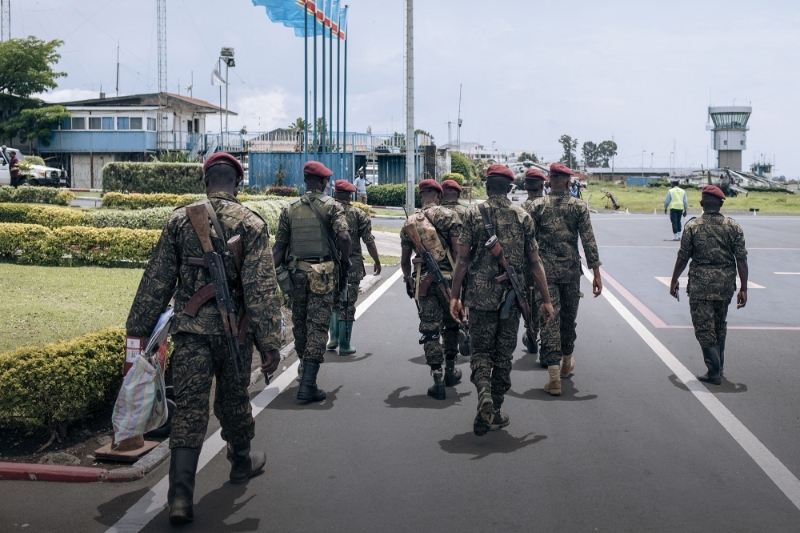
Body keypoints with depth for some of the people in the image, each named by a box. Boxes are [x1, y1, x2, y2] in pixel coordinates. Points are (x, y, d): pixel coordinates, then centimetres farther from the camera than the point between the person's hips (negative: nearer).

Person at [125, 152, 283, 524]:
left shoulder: (179, 219, 1)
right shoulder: (251, 224, -6)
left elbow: (156, 280, 4)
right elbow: (262, 289, -11)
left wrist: (139, 328, 11)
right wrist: (270, 342, -10)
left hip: (190, 329, 1)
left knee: (188, 409, 0)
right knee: (233, 400, 19)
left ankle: (180, 497, -6)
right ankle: (242, 462, 40)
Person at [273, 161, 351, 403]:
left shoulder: (290, 208, 7)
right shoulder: (332, 206, -3)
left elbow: (279, 245, 4)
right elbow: (343, 237, -17)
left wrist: (275, 273, 7)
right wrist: (345, 260, -1)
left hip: (296, 271, 4)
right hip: (323, 272, -3)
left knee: (299, 323, 18)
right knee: (317, 326, -3)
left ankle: (305, 369, 36)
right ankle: (308, 384, -8)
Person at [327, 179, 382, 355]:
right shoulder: (358, 214, -4)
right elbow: (369, 241, -6)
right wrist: (377, 261, 5)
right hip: (352, 266, -2)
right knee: (347, 305, 4)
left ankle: (333, 339, 21)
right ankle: (344, 345, 7)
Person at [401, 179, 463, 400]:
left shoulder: (410, 222, 8)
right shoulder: (449, 215, -3)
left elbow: (404, 259, 13)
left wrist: (408, 280, 28)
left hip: (423, 281, 1)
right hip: (448, 278, -1)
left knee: (430, 330, 3)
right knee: (451, 325, 18)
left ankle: (438, 381, -1)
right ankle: (450, 371, 29)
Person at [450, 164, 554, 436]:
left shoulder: (473, 214, -2)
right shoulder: (522, 216, 2)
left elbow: (463, 260, -6)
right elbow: (534, 263, 2)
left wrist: (454, 297, 1)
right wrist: (546, 300, 8)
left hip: (480, 295, -1)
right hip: (512, 297, 2)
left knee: (480, 350, 9)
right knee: (503, 354, 13)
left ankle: (484, 396, -17)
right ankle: (494, 413, 19)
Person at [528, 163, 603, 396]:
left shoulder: (537, 206, -1)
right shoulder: (579, 206, 1)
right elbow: (589, 241, -4)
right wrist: (596, 273, -2)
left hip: (545, 270, -1)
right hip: (571, 271, 1)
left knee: (549, 320, -3)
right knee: (569, 318, 18)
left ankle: (554, 378, -8)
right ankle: (567, 363, 38)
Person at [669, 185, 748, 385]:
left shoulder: (692, 226, -6)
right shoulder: (733, 226, -1)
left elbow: (682, 258, -3)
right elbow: (741, 260, -3)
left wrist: (674, 281, 11)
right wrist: (743, 288, 3)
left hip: (700, 284, -3)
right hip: (726, 284, 4)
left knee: (705, 328, 3)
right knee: (720, 326, 21)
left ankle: (714, 372, 1)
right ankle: (719, 366, 30)